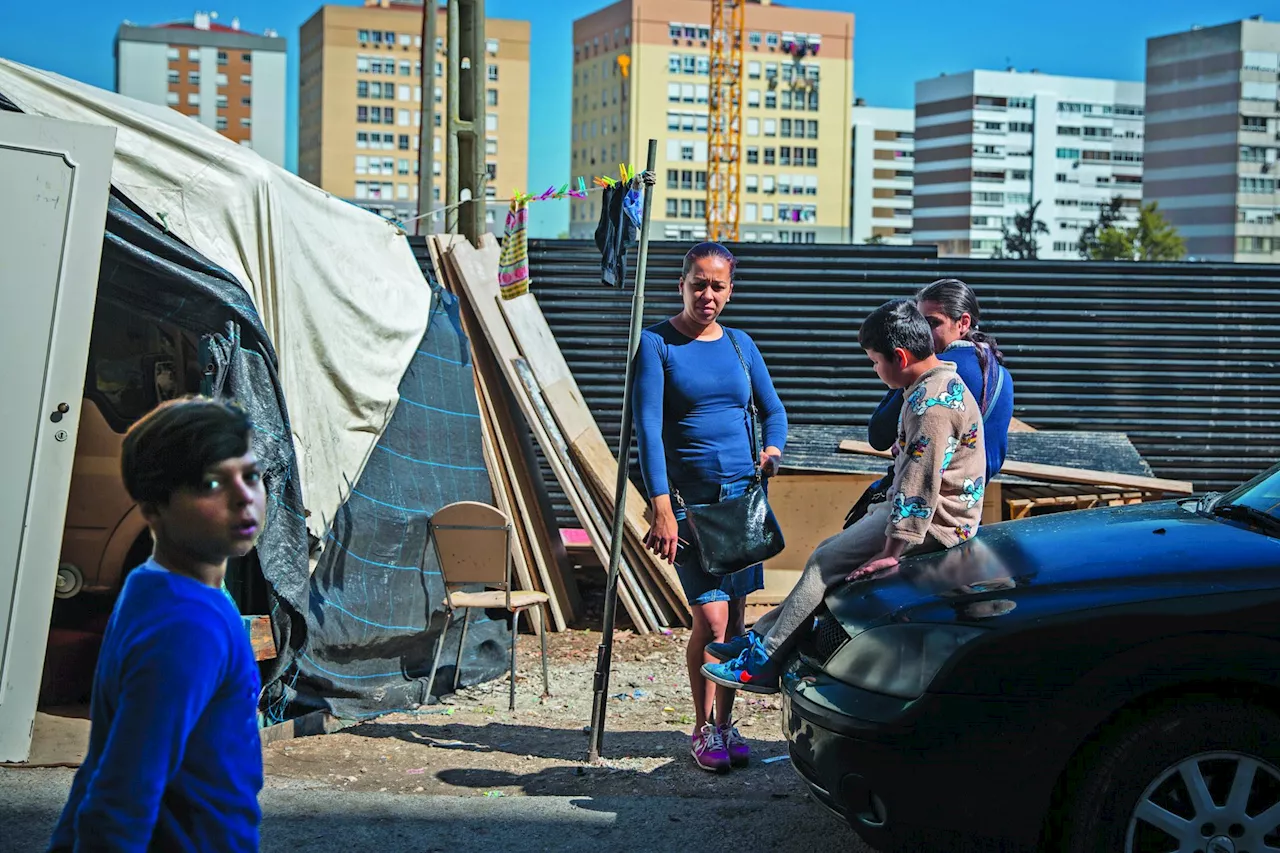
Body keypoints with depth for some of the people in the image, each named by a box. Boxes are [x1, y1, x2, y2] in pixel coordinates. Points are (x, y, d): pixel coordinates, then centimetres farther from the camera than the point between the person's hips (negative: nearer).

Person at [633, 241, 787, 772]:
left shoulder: (740, 345, 11)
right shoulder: (657, 344, -4)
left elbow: (773, 410, 20)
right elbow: (648, 428, -12)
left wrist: (772, 447, -3)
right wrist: (661, 505, -20)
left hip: (742, 493, 4)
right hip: (688, 498, -4)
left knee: (735, 617, 7)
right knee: (710, 617, -9)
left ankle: (725, 724, 21)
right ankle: (703, 730, 8)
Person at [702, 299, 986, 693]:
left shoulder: (934, 401, -23)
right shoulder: (939, 385, 12)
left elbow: (920, 481, -26)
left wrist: (891, 552, -25)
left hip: (932, 521, -11)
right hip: (927, 508, 11)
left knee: (827, 562, -10)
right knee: (829, 552, 12)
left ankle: (764, 663, -6)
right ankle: (762, 636, 15)